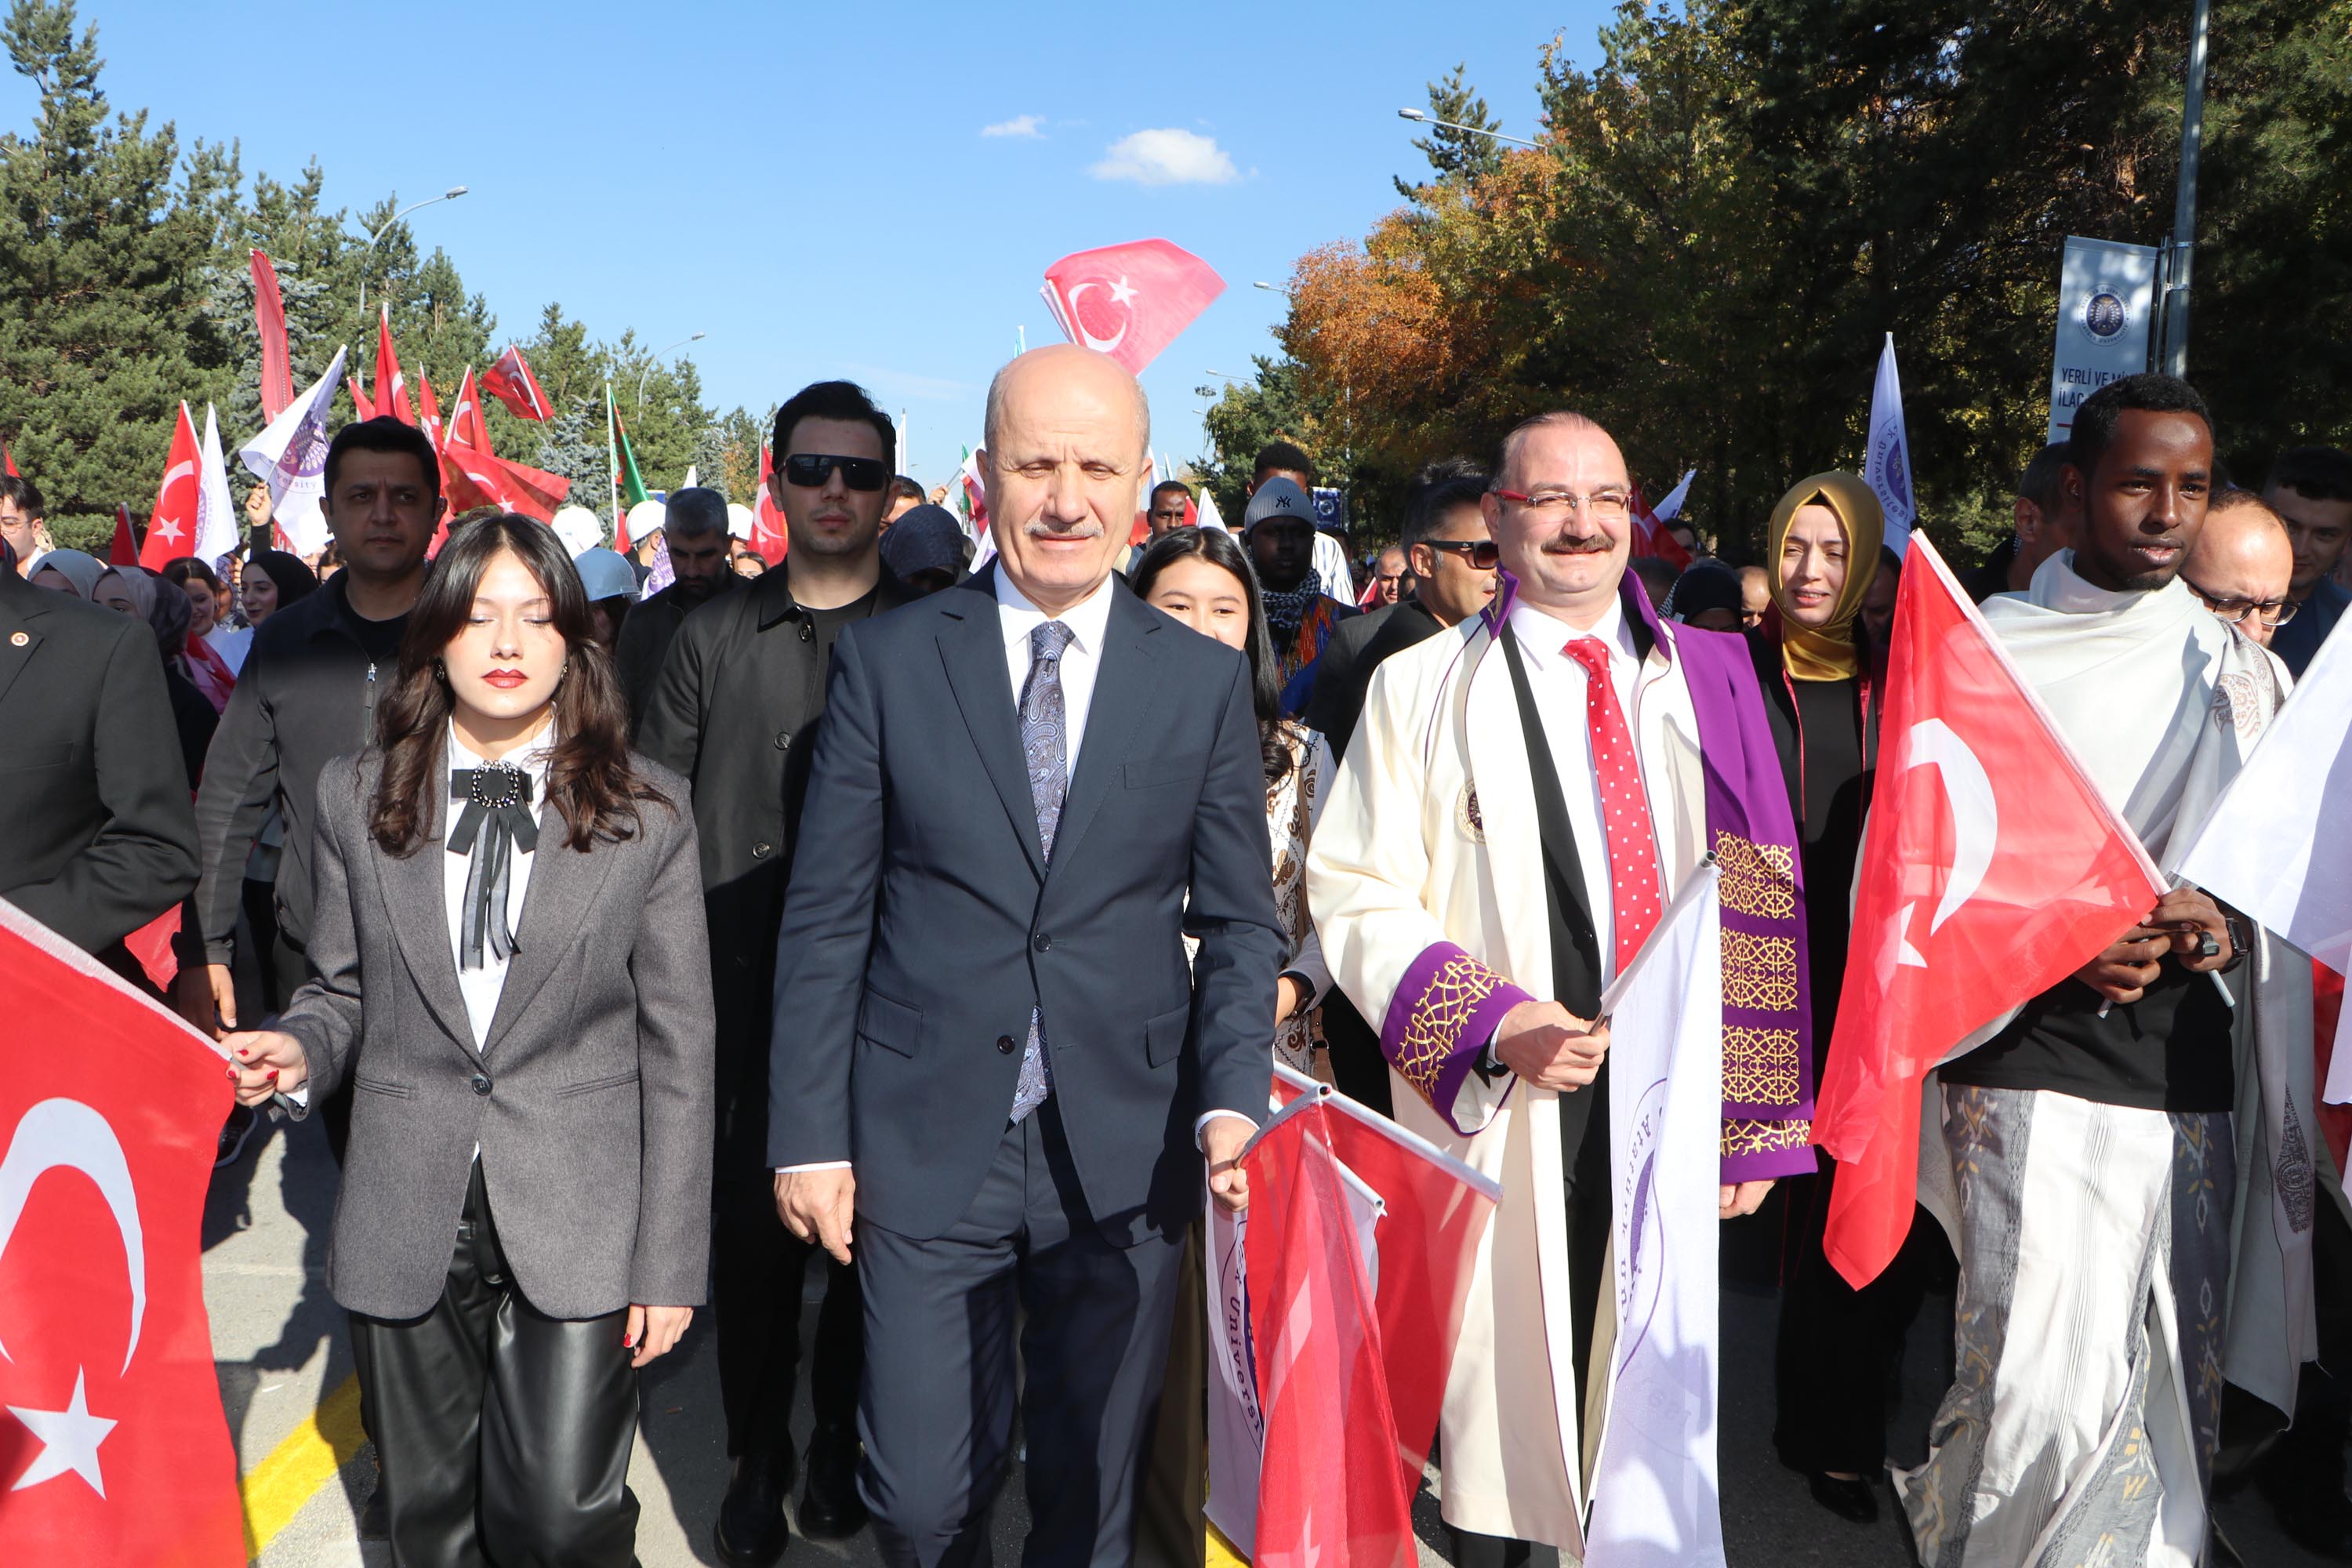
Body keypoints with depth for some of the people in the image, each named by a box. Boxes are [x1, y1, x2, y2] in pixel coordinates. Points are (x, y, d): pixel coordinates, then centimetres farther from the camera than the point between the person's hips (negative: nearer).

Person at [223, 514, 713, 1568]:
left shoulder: (645, 812, -2)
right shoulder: (358, 797, 6)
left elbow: (678, 1046, -2)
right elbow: (343, 989, 15)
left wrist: (670, 1262, -5)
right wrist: (299, 1050, -10)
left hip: (577, 1230, -2)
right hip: (405, 1231, 3)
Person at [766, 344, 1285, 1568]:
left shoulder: (1207, 683, 1)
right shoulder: (886, 660, -1)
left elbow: (1240, 923, 5)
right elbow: (826, 916, 0)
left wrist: (1230, 1101, -10)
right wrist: (808, 1136, -2)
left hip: (1125, 1157, 1)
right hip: (925, 1146, -1)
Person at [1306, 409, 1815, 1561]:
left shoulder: (1709, 680, 8)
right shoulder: (1421, 687, 2)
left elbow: (1757, 904, 5)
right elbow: (1358, 901, -4)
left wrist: (1746, 1121, 0)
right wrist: (1498, 1023, -17)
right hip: (1502, 1121, -2)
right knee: (1499, 1400, 7)